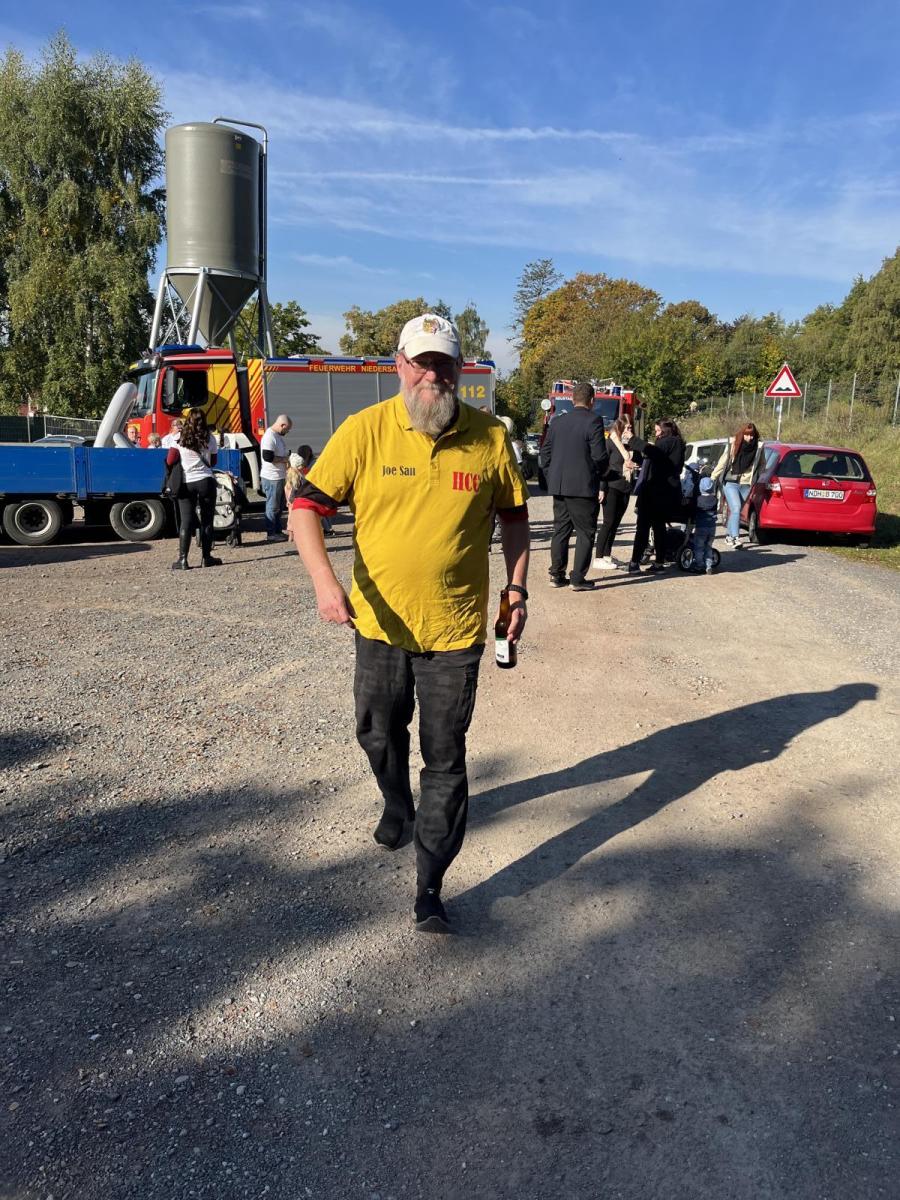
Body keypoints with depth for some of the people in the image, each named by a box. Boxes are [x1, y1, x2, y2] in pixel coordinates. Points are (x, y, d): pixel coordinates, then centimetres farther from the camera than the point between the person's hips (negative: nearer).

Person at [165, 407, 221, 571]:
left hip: (186, 483, 0)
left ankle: (182, 559, -5)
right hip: (206, 482, 0)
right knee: (207, 520, 8)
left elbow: (170, 461, -1)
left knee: (186, 521, 0)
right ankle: (206, 557, 11)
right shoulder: (210, 439, 2)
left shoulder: (179, 438, -2)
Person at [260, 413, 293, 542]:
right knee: (273, 506, -3)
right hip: (272, 478, -10)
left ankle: (278, 531, 23)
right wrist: (284, 459, -16)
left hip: (280, 477, 10)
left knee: (279, 506, 15)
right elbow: (267, 457, -25)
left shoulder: (278, 436, 14)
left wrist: (287, 460, 11)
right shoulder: (269, 436, -17)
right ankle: (271, 533, 3)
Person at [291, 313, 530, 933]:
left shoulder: (489, 436, -4)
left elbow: (514, 515, 9)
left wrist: (517, 588, 3)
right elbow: (306, 505, -8)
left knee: (445, 758, 3)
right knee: (379, 734, 21)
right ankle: (398, 807, 53)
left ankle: (430, 889, 16)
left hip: (455, 628, -1)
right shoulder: (364, 430, -8)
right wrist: (324, 579, -22)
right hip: (380, 622, 1)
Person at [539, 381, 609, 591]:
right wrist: (601, 472, 5)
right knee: (585, 532, 3)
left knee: (560, 530, 14)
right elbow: (600, 455, -14)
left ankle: (557, 574, 17)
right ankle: (578, 579, 2)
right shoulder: (593, 421, -10)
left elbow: (545, 453, 10)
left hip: (558, 486, 6)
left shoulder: (557, 421, 7)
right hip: (583, 487, -6)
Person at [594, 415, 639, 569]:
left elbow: (639, 463, 4)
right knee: (608, 522, -7)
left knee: (615, 523, 9)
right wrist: (602, 489, -15)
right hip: (612, 488, -6)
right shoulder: (610, 443, -5)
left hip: (626, 489, 6)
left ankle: (607, 555, 16)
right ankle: (598, 558, -5)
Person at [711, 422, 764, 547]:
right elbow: (722, 462, 0)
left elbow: (761, 465, 11)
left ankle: (729, 535, 22)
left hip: (746, 485, 2)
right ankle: (735, 537, -22)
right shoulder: (733, 444, -5)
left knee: (735, 510, 7)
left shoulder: (759, 446, -1)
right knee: (736, 508, -17)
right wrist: (713, 478, -1)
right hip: (730, 482, -2)